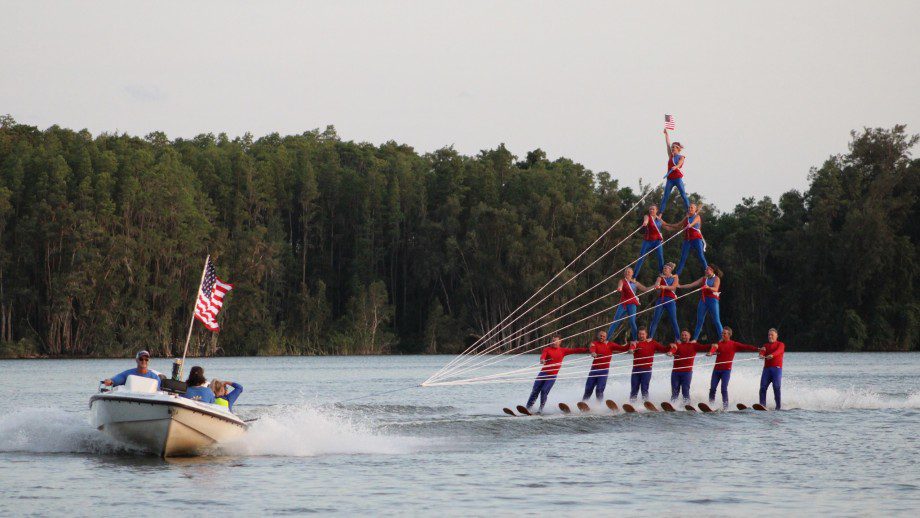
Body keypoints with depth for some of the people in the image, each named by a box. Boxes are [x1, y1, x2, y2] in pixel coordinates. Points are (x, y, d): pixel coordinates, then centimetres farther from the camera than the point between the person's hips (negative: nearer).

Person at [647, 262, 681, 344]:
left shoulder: (675, 278, 7)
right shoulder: (661, 277, 10)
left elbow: (673, 287, -10)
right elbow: (657, 284, -9)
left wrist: (665, 287, -28)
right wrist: (657, 286, -34)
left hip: (670, 300, -2)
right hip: (661, 299, 2)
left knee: (673, 320, -4)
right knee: (655, 319, -3)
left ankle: (678, 339, 1)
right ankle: (650, 337, -2)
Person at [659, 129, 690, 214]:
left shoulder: (681, 157, 1)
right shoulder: (671, 156, 13)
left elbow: (679, 164, -19)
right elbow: (668, 144, 14)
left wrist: (675, 167, -41)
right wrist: (666, 133, 14)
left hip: (678, 178, -5)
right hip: (670, 178, 5)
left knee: (684, 195, -7)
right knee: (665, 196, 0)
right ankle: (660, 212, -2)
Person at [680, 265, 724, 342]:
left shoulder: (716, 278, 1)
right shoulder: (703, 278, 14)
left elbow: (715, 289, -16)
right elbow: (692, 285, 13)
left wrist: (708, 287, -36)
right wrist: (680, 286, 7)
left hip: (713, 300, -5)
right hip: (703, 300, 5)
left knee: (716, 320, -8)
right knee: (699, 320, 3)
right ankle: (695, 339, 4)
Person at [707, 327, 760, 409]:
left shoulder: (734, 344, 2)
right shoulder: (719, 343, 9)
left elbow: (745, 347, -6)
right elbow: (714, 347, -11)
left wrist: (757, 349, -18)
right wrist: (711, 352, -35)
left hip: (726, 370, -3)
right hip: (717, 369, 3)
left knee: (724, 388, -13)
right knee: (712, 388, 1)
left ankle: (725, 405, -10)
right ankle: (711, 404, 10)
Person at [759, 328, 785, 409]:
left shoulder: (780, 344, 8)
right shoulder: (766, 345, 19)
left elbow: (778, 351, -15)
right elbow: (762, 354, 1)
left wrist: (772, 355, -36)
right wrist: (761, 351, -25)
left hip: (776, 368, -4)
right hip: (767, 368, 4)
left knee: (776, 387, -13)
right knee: (763, 387, -9)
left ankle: (778, 406, -11)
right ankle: (762, 405, -11)